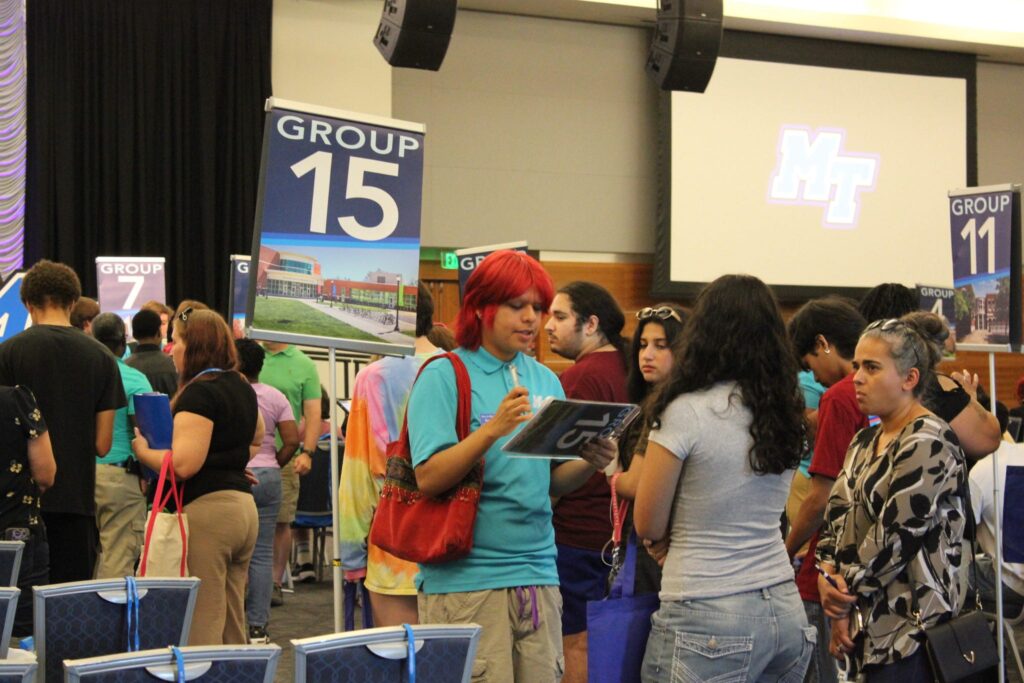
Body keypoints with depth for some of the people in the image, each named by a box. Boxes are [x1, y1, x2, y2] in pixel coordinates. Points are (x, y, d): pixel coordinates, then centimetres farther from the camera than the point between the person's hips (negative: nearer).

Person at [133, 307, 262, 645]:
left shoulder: (199, 392, -13)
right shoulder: (242, 388, 14)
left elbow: (183, 464, -21)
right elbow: (257, 436, 35)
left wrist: (142, 450, -6)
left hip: (206, 507, -9)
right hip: (243, 505, 9)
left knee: (201, 625, -7)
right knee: (233, 623, 15)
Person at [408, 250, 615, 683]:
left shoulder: (545, 381, 13)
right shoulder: (444, 376, -4)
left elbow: (553, 483, 15)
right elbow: (429, 479, -13)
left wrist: (590, 461, -6)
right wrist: (492, 430, -24)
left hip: (537, 572, 5)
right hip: (465, 578, -5)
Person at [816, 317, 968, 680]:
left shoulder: (928, 445, -13)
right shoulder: (865, 442, 15)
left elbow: (894, 535, -17)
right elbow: (837, 515, 13)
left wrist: (844, 599, -10)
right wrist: (827, 572, -6)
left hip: (910, 627, -8)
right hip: (870, 623, 8)